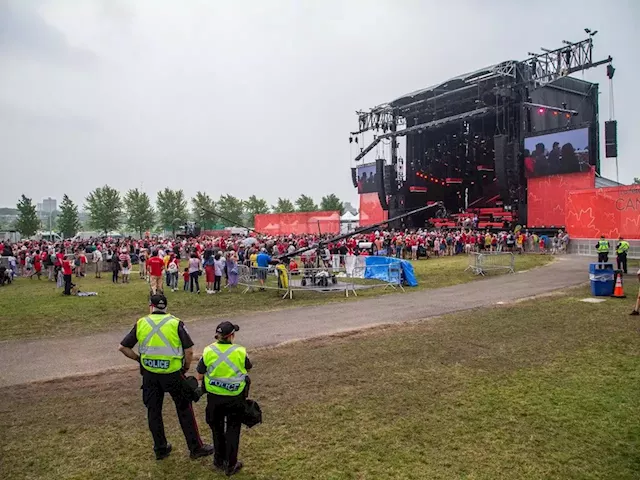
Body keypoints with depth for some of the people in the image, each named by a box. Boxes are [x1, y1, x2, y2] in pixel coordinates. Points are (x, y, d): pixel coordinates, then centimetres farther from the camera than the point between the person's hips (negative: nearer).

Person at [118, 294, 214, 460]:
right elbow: (189, 350, -11)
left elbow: (123, 347, 2)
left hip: (149, 374, 2)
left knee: (153, 410, 17)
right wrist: (186, 368, 5)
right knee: (184, 409, 10)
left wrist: (139, 359, 13)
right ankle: (196, 448, 18)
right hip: (172, 373, -2)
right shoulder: (175, 323, -7)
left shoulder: (141, 324, 0)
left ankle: (160, 449, 29)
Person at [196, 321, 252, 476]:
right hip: (235, 398, -2)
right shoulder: (240, 351, -13)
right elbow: (248, 368, 7)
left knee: (217, 428, 23)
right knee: (232, 430, 15)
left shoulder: (208, 351, -11)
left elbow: (199, 376, -3)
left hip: (214, 397, 2)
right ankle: (231, 465, 21)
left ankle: (219, 461, 36)